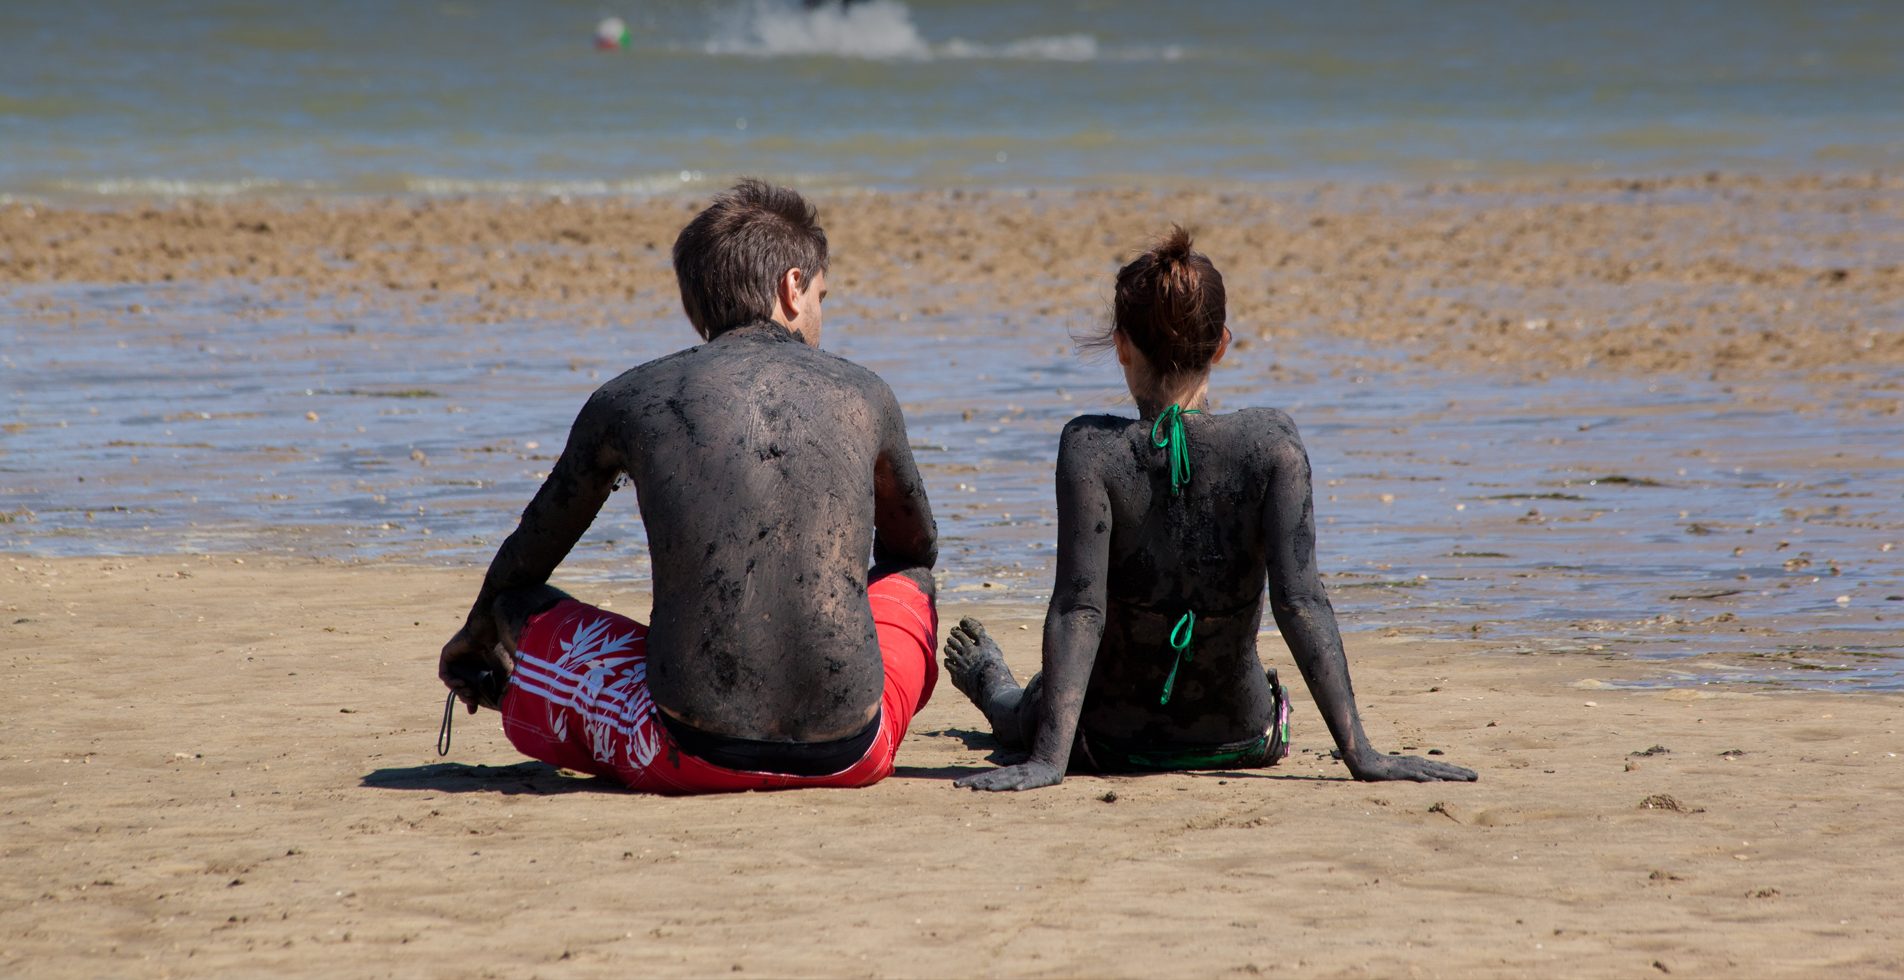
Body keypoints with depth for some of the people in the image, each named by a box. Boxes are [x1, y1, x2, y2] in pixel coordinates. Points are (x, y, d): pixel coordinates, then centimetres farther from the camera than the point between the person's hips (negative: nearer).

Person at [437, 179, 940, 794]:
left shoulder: (627, 402, 5)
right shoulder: (864, 397, 9)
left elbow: (523, 564, 22)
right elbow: (917, 545, 31)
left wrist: (477, 636, 45)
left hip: (696, 759, -2)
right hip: (853, 755, 2)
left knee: (520, 609, 21)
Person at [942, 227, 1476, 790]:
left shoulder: (1092, 449, -22)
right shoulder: (1271, 444, -19)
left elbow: (1078, 606, -26)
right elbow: (1300, 600, -23)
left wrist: (1048, 760, -27)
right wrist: (1361, 754, -22)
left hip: (1111, 741, -2)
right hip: (1242, 739, 2)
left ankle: (993, 687, 69)